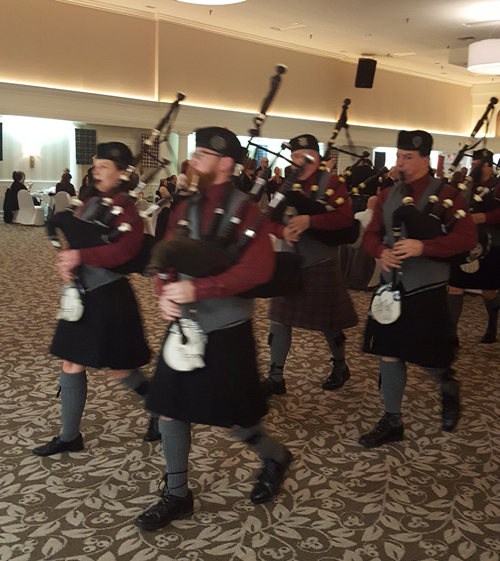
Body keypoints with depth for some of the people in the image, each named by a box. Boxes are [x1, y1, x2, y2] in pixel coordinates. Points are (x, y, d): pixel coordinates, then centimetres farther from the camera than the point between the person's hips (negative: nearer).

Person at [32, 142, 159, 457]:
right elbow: (76, 242, 13)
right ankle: (70, 437, 23)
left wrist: (82, 256, -26)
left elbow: (126, 249, -27)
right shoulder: (92, 203, 11)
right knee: (71, 365, 11)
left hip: (109, 297, -8)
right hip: (83, 295, 9)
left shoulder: (127, 205, -14)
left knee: (117, 368, 3)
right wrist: (68, 263, -8)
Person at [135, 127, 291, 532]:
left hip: (226, 330, -6)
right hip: (184, 326, 6)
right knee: (170, 410, 9)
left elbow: (258, 269, -23)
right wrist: (166, 293, -14)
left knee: (233, 415, 5)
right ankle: (177, 495, 27)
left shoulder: (246, 209, -12)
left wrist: (197, 289, -28)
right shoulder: (185, 207, 7)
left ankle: (276, 457, 36)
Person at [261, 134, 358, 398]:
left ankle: (340, 367, 35)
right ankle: (275, 378, 15)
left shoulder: (331, 182, -6)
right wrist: (283, 231, -18)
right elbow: (270, 219, 4)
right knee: (279, 318, 4)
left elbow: (345, 217, -18)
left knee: (328, 322, 10)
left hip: (320, 264, -4)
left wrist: (309, 221, -29)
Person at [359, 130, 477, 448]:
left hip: (426, 290, -5)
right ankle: (392, 423, 21)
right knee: (389, 354, 7)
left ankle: (449, 388, 38)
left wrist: (422, 247, -27)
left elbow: (468, 237, -15)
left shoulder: (445, 194, -9)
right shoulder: (388, 195, 7)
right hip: (392, 285, 5)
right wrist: (382, 252, -14)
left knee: (428, 357, 2)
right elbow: (372, 234, 10)